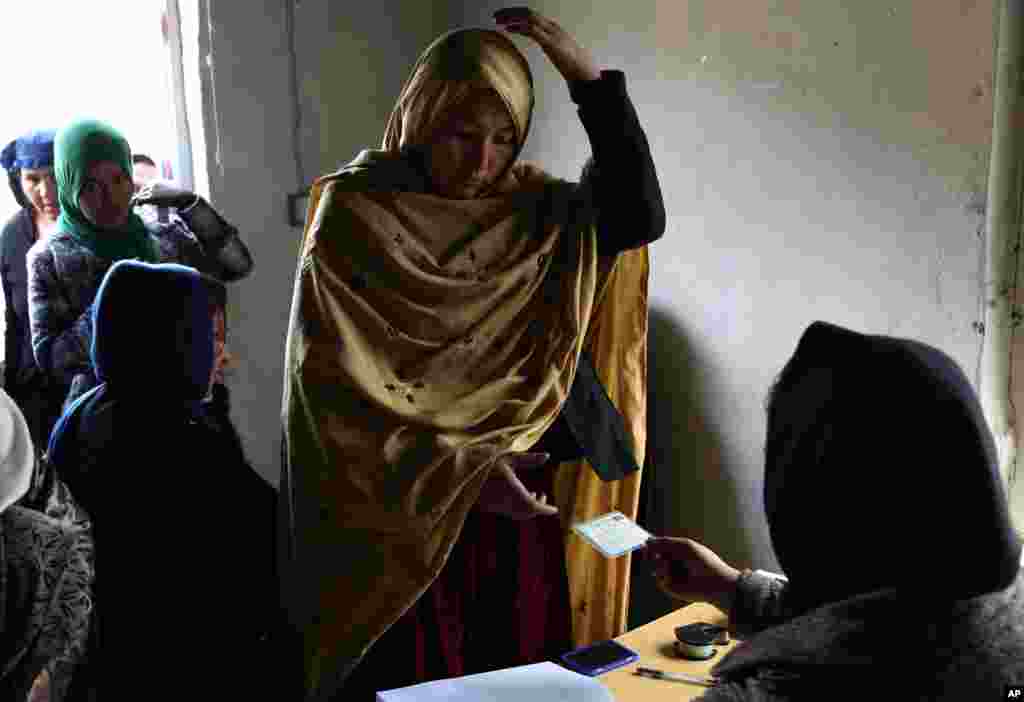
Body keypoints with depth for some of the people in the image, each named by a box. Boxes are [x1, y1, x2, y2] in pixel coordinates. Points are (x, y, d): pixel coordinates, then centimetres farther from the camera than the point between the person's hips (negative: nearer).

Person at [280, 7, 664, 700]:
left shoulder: (530, 210, 4)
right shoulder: (353, 216, -10)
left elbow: (639, 216, -8)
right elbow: (340, 386, -15)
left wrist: (591, 78, -14)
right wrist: (461, 470, -24)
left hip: (516, 497, 4)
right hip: (399, 509, -4)